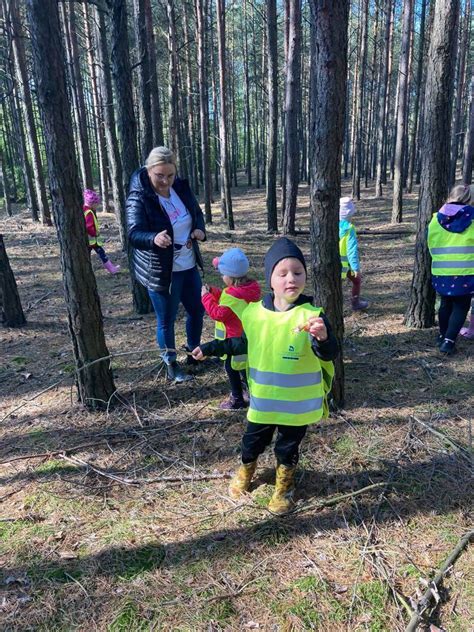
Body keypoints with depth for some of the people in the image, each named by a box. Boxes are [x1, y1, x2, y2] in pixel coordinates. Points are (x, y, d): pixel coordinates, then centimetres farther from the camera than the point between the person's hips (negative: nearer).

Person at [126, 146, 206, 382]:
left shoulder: (181, 188, 0)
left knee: (197, 310, 19)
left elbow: (197, 213, 13)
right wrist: (154, 238, -49)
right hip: (161, 271, -7)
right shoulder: (138, 198, -19)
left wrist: (200, 229, -9)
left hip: (189, 266, 7)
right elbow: (134, 234, -27)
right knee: (166, 320, 7)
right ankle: (171, 366, 26)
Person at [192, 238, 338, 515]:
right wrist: (210, 348, 10)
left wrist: (322, 338, -47)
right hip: (262, 399, 3)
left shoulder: (312, 315, -18)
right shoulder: (254, 313, -8)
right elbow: (243, 344, 10)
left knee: (288, 448, 17)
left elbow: (329, 355, -25)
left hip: (298, 403, -2)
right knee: (253, 441, 22)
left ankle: (285, 484, 46)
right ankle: (246, 471, 53)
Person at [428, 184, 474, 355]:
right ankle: (449, 341, -1)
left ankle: (442, 336, 29)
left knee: (445, 304, 19)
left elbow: (431, 245, 11)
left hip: (441, 272, 4)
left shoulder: (436, 219, 3)